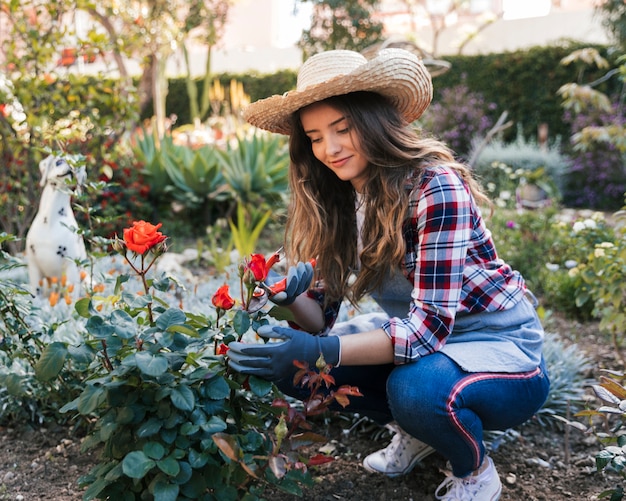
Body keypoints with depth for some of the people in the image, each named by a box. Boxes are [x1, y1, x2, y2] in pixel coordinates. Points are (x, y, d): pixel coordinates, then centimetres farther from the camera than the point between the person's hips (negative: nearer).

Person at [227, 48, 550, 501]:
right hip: (420, 338, 6)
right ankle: (415, 430, 13)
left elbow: (429, 324, -30)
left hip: (500, 350, -6)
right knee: (292, 364, -10)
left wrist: (318, 351, -40)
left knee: (416, 387, -37)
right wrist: (291, 297, -27)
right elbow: (321, 318, -4)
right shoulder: (335, 200, -3)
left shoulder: (435, 188, -24)